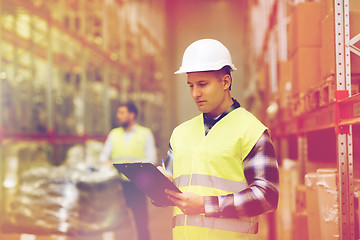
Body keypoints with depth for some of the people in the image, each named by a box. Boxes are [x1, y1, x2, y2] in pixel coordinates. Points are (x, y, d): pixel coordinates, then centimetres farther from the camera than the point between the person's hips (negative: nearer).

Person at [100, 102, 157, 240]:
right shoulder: (114, 134, 16)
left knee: (141, 221, -3)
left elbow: (151, 159, -4)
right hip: (117, 184, 3)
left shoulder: (145, 133, 5)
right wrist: (106, 162, -12)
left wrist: (132, 164, -20)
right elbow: (103, 156, 12)